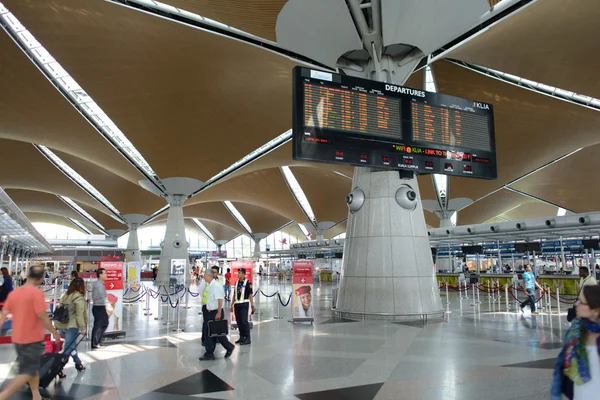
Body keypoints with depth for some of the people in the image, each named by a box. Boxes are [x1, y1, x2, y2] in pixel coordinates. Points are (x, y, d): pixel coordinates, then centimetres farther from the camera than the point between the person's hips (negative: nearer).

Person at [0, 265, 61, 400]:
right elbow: (42, 317, -20)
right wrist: (55, 333, -9)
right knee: (27, 372, 4)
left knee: (32, 368, 19)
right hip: (33, 339, -7)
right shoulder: (37, 293, -19)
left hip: (18, 338, 7)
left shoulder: (13, 292, 2)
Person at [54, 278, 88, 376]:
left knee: (70, 346, 20)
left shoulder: (64, 296, 12)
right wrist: (83, 327, -12)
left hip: (61, 325, 8)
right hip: (71, 326, -8)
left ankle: (78, 364, 33)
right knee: (68, 348, -2)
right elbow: (79, 315, -16)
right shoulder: (79, 298, -12)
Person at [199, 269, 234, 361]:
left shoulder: (216, 285, -18)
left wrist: (219, 313, -24)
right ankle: (209, 354, 16)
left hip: (216, 312, -9)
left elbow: (220, 300, -22)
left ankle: (229, 347, 16)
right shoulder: (210, 285, 10)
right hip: (210, 312, 9)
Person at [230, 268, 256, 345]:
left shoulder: (248, 283, -7)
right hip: (237, 304, 6)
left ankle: (247, 338, -2)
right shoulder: (236, 283, 12)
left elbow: (250, 295, -8)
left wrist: (252, 305, -11)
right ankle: (242, 337, 20)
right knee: (238, 321, 9)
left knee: (244, 321, -9)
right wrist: (232, 305, 17)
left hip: (244, 304, -6)